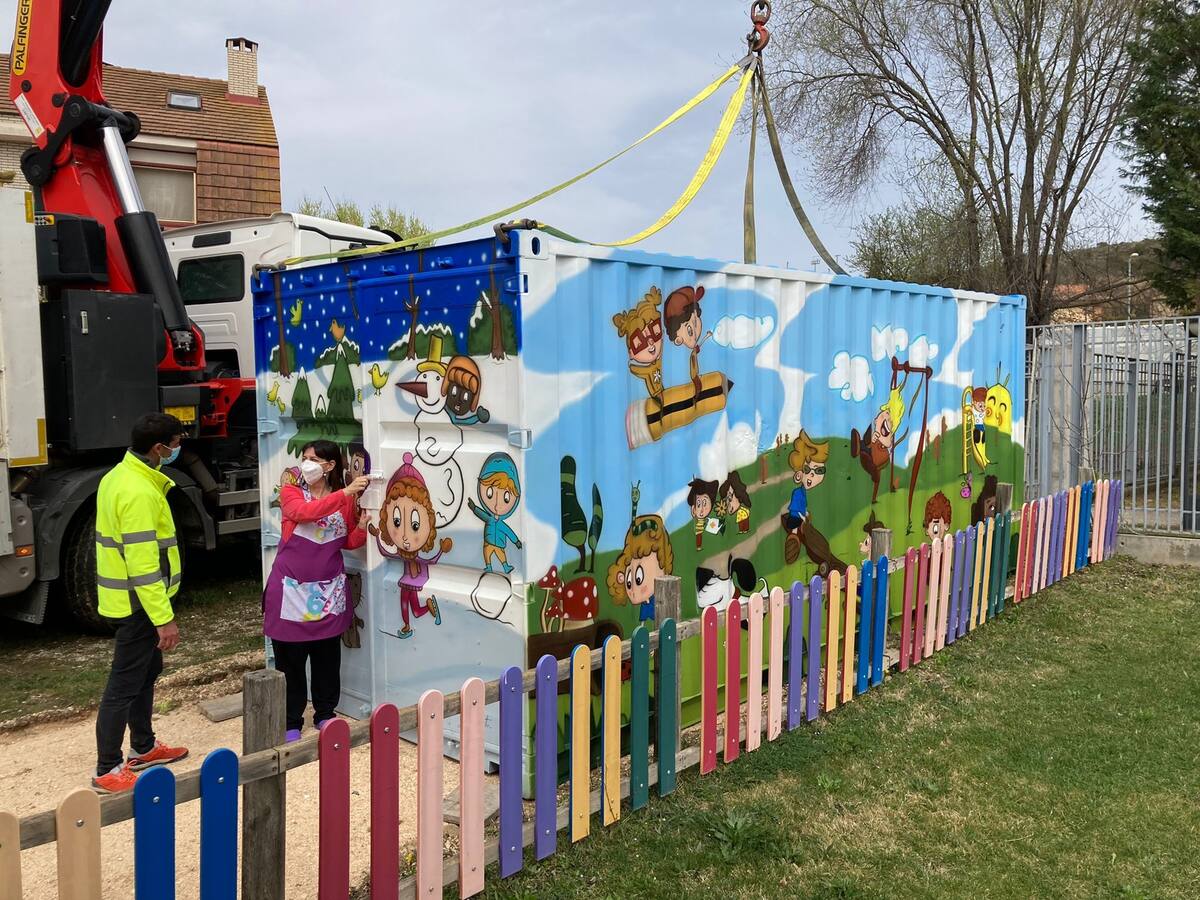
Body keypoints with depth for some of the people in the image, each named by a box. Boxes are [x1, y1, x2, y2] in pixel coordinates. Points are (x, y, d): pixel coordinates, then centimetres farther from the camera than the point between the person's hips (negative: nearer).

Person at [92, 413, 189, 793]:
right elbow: (143, 564, -27)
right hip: (139, 603, -10)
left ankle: (144, 748, 35)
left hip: (125, 597, 10)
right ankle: (108, 771, 7)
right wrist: (164, 619, -25)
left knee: (147, 672, 21)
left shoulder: (120, 476, 7)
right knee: (124, 685, -2)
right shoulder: (139, 493, -25)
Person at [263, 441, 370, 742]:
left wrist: (362, 527, -11)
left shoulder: (347, 499, 3)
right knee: (290, 660, 4)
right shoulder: (290, 492, -4)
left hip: (329, 591, 3)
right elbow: (305, 512, -27)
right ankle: (291, 722, 16)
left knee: (328, 659, 10)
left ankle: (325, 714, 26)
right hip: (292, 589, -2)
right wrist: (345, 493, -35)